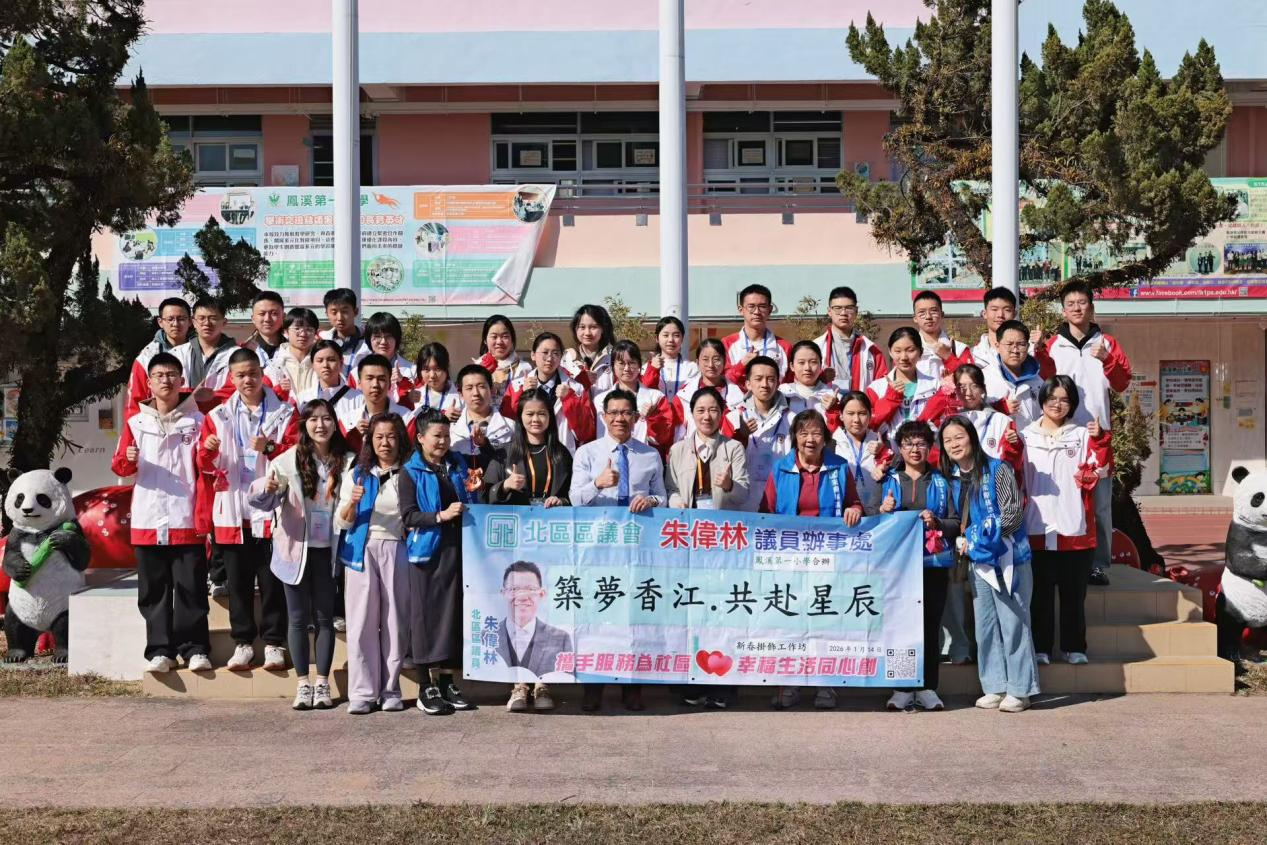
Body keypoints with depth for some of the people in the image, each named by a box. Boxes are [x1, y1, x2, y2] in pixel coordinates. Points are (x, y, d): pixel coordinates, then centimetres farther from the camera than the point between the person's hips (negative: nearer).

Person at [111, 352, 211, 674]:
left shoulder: (197, 420, 5)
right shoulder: (136, 422, 10)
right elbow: (119, 467, 10)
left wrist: (204, 516, -5)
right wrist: (128, 459, -14)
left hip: (187, 519, -2)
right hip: (148, 521, 2)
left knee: (191, 587, -1)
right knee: (154, 589, 5)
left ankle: (195, 648, 5)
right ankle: (160, 650, 11)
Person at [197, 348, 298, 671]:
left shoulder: (284, 412, 6)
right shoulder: (218, 416, 11)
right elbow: (207, 466, 9)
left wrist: (270, 448, -18)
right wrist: (208, 451, -13)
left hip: (270, 508, -2)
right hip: (233, 510, 2)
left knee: (272, 580, 1)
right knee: (238, 580, 6)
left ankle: (273, 642, 9)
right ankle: (243, 642, 15)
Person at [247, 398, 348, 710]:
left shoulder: (344, 461, -2)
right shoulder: (290, 460, -8)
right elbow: (259, 500, -15)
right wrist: (267, 488, -35)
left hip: (327, 550, 1)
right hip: (296, 548, -1)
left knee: (324, 617, 7)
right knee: (299, 618, 6)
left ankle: (322, 684, 14)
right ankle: (303, 684, 13)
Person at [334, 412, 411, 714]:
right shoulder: (356, 474, 11)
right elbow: (341, 523, 7)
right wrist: (352, 502, -12)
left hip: (397, 551, 0)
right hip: (362, 551, 0)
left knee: (395, 622, 1)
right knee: (362, 623, -2)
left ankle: (390, 690, 9)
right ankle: (362, 692, 1)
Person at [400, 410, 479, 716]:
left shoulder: (458, 466, 14)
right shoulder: (411, 472, 1)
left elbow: (471, 507, 22)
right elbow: (408, 515, -8)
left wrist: (473, 492, 2)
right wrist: (440, 516, -20)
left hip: (458, 548, 4)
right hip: (428, 550, -4)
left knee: (455, 612, 4)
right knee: (428, 613, -2)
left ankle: (448, 681, 14)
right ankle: (428, 687, 5)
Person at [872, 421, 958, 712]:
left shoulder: (940, 482, 11)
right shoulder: (889, 480, 9)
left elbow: (956, 523, 8)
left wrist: (936, 522, -12)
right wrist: (882, 510, -11)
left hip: (934, 561, 1)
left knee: (931, 625, 2)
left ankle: (927, 688, 10)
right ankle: (902, 688, 7)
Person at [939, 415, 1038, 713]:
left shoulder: (996, 469, -7)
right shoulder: (950, 477, 10)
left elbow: (1013, 513, -11)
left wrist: (977, 537, -13)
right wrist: (960, 540, -1)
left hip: (1007, 555, -6)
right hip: (977, 559, 6)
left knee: (1013, 622, -3)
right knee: (985, 625, 8)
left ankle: (1020, 690, 3)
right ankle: (995, 687, 16)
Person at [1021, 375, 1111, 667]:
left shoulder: (1083, 436, 9)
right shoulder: (1026, 436, 8)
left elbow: (1099, 470, -2)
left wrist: (1100, 440, -16)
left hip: (1075, 528, 0)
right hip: (1038, 528, 0)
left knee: (1074, 593, 6)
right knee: (1041, 593, 4)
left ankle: (1074, 647, 16)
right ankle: (1040, 647, 12)